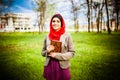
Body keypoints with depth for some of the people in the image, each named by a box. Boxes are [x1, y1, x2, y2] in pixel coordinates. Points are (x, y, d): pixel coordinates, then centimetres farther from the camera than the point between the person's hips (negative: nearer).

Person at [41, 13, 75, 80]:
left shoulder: (67, 36, -6)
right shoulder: (47, 36, 3)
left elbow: (72, 52, -6)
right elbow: (43, 52, 11)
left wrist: (57, 55, -15)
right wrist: (47, 51, -11)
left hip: (62, 68, -2)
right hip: (49, 67, 3)